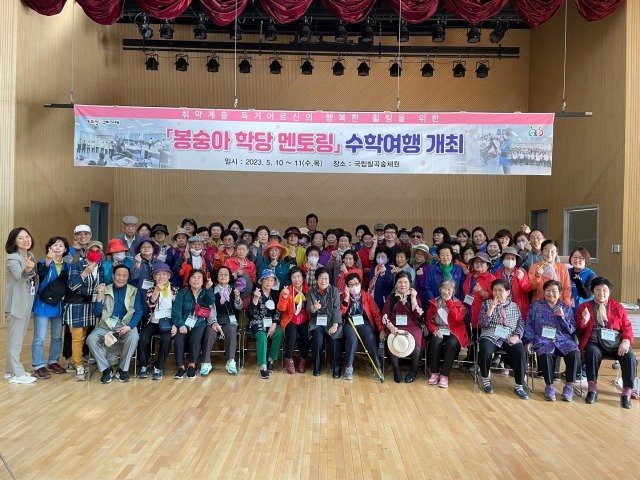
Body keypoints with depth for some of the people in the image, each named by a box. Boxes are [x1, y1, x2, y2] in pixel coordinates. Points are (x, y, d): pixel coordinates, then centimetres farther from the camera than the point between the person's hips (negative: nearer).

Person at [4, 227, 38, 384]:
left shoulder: (31, 256, 7)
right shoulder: (12, 258, -16)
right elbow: (19, 276, -34)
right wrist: (27, 270, -53)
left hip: (28, 303, 8)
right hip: (16, 304, -8)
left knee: (19, 339, 17)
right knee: (15, 340, 0)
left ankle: (11, 371, 28)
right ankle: (17, 374, 8)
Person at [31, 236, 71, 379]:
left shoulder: (67, 266, 5)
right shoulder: (43, 262, -9)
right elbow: (41, 273, -34)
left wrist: (64, 295, -6)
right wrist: (48, 262, -52)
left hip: (59, 306, 5)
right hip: (43, 305, -5)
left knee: (57, 336, 14)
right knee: (39, 338, -1)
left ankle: (53, 362, 29)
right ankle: (39, 366, 9)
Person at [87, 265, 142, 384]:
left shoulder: (134, 291, 8)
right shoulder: (105, 290, 10)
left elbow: (138, 312, 0)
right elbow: (96, 313, 6)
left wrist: (129, 326, -17)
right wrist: (99, 296, -10)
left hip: (126, 324, -1)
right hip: (106, 324, 2)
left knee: (133, 337, -32)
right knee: (91, 339, -25)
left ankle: (123, 369, -11)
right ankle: (106, 369, -7)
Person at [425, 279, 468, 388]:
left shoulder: (458, 303, 4)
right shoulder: (434, 302, 8)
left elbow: (458, 318, -14)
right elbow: (428, 318, 6)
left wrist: (449, 302, -14)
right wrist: (434, 329, -13)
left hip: (453, 332, -1)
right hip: (438, 331, 1)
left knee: (452, 344, -33)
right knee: (436, 342, -31)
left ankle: (444, 375, -24)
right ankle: (434, 372, -18)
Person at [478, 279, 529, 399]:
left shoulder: (514, 306, 15)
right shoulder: (487, 304, 10)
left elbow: (521, 323, 10)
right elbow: (482, 324, 0)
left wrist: (516, 335, -9)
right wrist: (491, 309, -11)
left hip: (509, 337, 2)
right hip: (491, 336, -1)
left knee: (520, 352, -28)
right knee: (485, 350, -32)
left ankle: (519, 386, -14)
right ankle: (485, 379, -7)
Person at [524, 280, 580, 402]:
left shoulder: (567, 308, 17)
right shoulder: (535, 306, 14)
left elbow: (572, 330, 10)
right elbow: (529, 325, 10)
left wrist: (562, 316, -5)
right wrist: (529, 341, -3)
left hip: (563, 340, 2)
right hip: (543, 340, -2)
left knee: (575, 354, -31)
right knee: (545, 355, -36)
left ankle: (569, 386, -17)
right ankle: (549, 386, -19)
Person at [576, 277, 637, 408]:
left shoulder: (618, 307, 15)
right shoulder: (584, 306, 11)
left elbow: (627, 327, 10)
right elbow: (578, 330, 8)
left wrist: (626, 341, -10)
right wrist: (584, 322, -15)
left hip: (616, 343, 2)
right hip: (595, 342, -2)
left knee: (630, 357, -27)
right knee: (592, 353, -34)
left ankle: (627, 392, -11)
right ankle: (592, 389, -21)